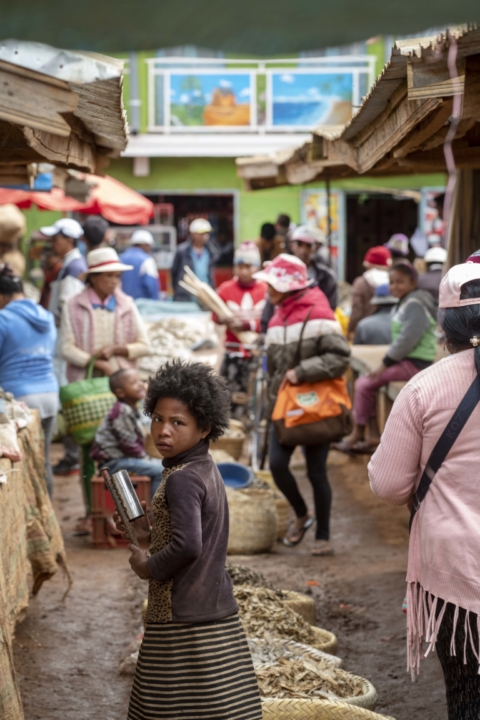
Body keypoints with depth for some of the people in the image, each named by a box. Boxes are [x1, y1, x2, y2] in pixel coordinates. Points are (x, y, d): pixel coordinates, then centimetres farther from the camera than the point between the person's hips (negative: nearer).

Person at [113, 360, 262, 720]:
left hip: (185, 619, -10)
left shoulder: (182, 480, -19)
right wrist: (150, 534, 12)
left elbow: (187, 545, -31)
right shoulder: (206, 469, 10)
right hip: (215, 607, 10)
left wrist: (149, 568, -14)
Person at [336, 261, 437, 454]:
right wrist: (386, 364, 8)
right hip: (406, 361, 10)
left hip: (415, 364, -10)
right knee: (363, 382, 5)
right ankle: (373, 437, 2)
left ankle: (358, 434, 2)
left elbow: (407, 339, -21)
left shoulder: (415, 305, -15)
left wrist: (384, 364, -17)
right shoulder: (405, 303, 16)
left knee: (365, 384, -13)